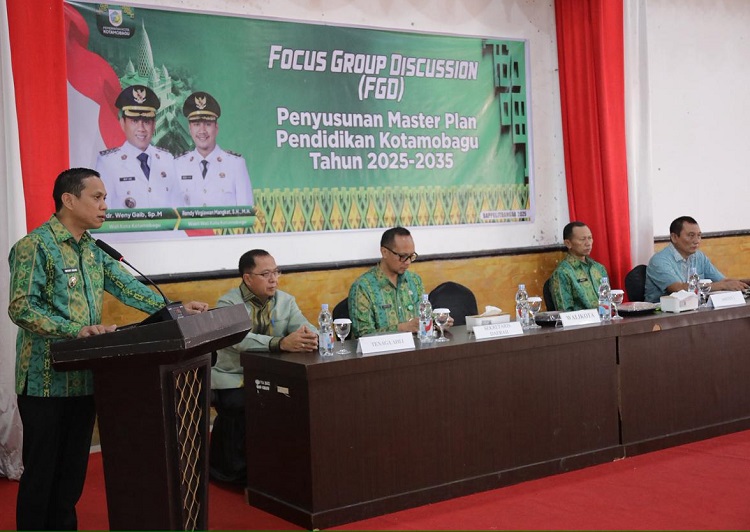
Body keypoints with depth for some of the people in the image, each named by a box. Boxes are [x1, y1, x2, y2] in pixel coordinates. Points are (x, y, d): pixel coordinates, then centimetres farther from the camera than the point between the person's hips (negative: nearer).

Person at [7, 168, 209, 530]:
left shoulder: (94, 249, 12)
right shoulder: (35, 245, -12)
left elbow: (128, 287, 10)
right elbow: (21, 308, -19)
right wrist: (76, 330, -28)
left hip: (84, 376, 7)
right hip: (47, 379, -7)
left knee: (73, 468, 14)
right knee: (41, 470, 3)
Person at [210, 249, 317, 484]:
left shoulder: (285, 301, 8)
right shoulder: (228, 304, -8)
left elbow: (305, 328, -5)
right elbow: (240, 338, -27)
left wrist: (310, 338, -32)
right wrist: (282, 343, -43)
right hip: (234, 381, -4)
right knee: (241, 408, -32)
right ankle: (234, 472, -7)